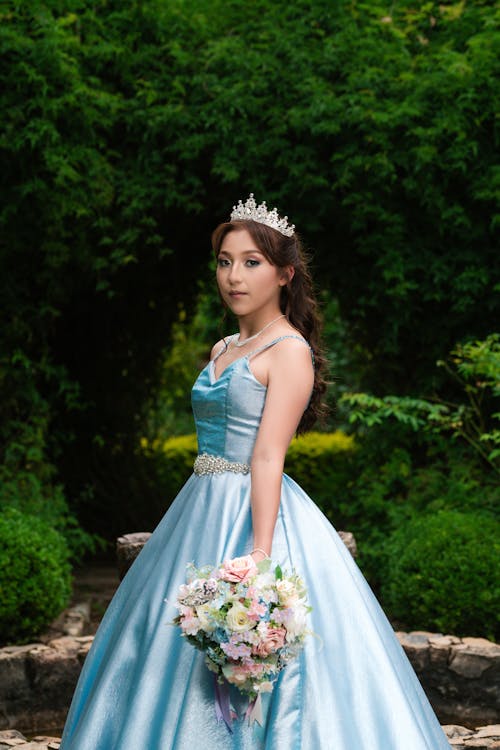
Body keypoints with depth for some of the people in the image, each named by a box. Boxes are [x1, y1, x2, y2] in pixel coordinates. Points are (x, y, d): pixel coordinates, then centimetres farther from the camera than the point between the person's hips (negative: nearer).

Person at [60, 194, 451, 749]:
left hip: (253, 511, -9)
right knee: (183, 660, 11)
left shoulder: (289, 350, -10)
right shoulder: (223, 349, 14)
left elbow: (268, 458, -19)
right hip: (202, 511, 9)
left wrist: (259, 554, -25)